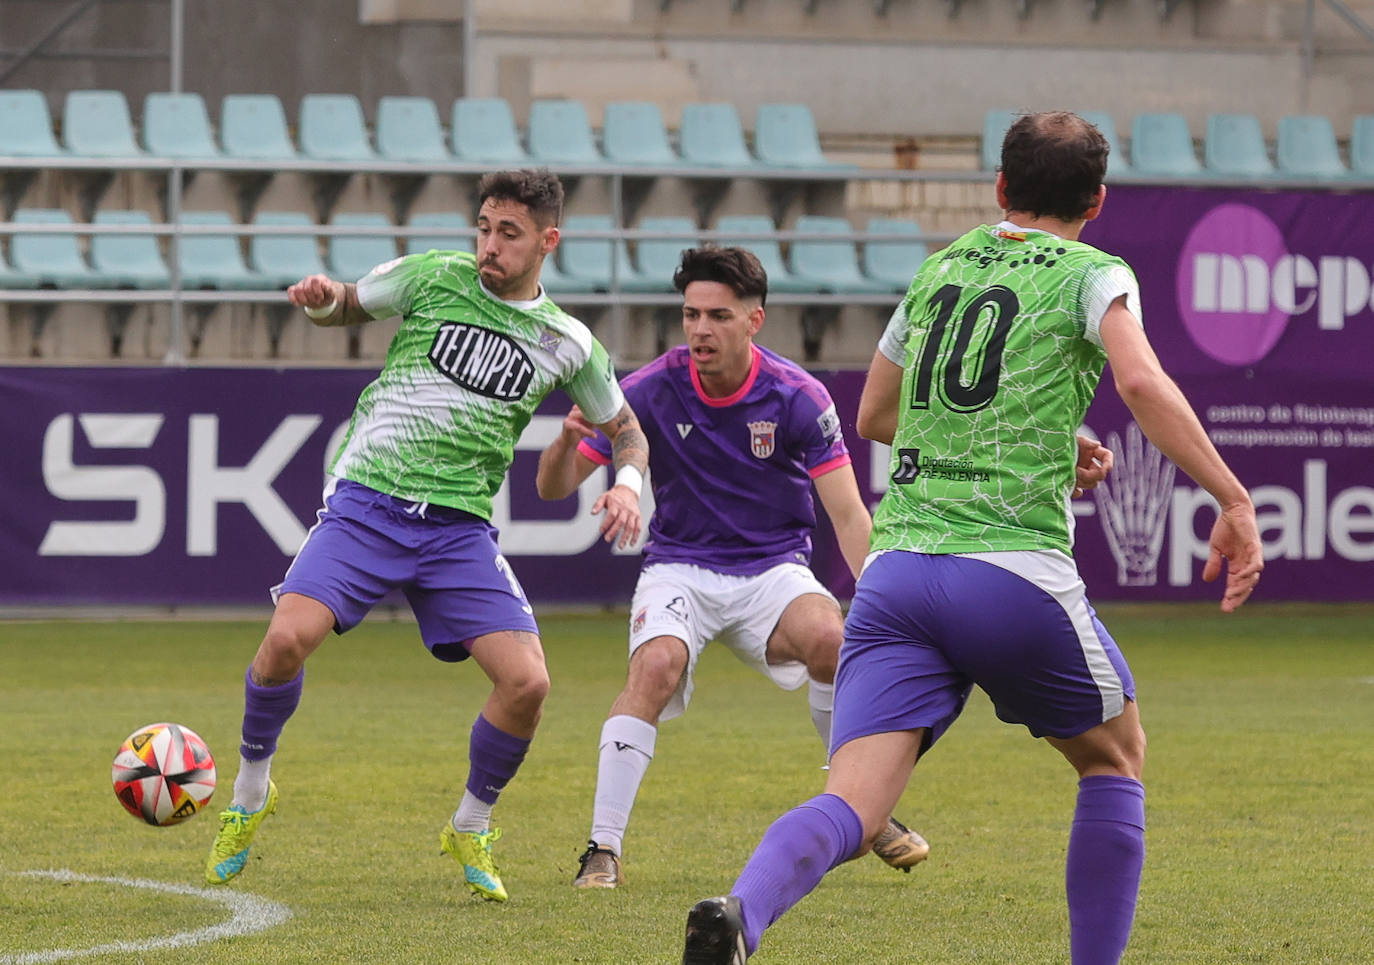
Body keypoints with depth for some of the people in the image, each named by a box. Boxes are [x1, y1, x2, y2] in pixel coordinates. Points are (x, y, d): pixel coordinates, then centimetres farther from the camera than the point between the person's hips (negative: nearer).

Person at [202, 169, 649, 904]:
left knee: (527, 681, -13)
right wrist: (323, 299, -8)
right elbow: (347, 307, 16)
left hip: (459, 529, 2)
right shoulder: (433, 278, 1)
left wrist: (628, 483, -3)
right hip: (366, 503, -2)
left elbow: (626, 429, 18)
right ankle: (251, 791, 5)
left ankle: (471, 827, 14)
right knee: (288, 638, -23)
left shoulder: (566, 342, 5)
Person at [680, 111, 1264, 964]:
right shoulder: (1093, 275, 6)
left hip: (895, 568, 4)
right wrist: (1234, 501, -13)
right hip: (1016, 572, -4)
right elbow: (1142, 382, -14)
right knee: (1116, 760, 23)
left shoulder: (943, 267, 23)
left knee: (851, 808, -10)